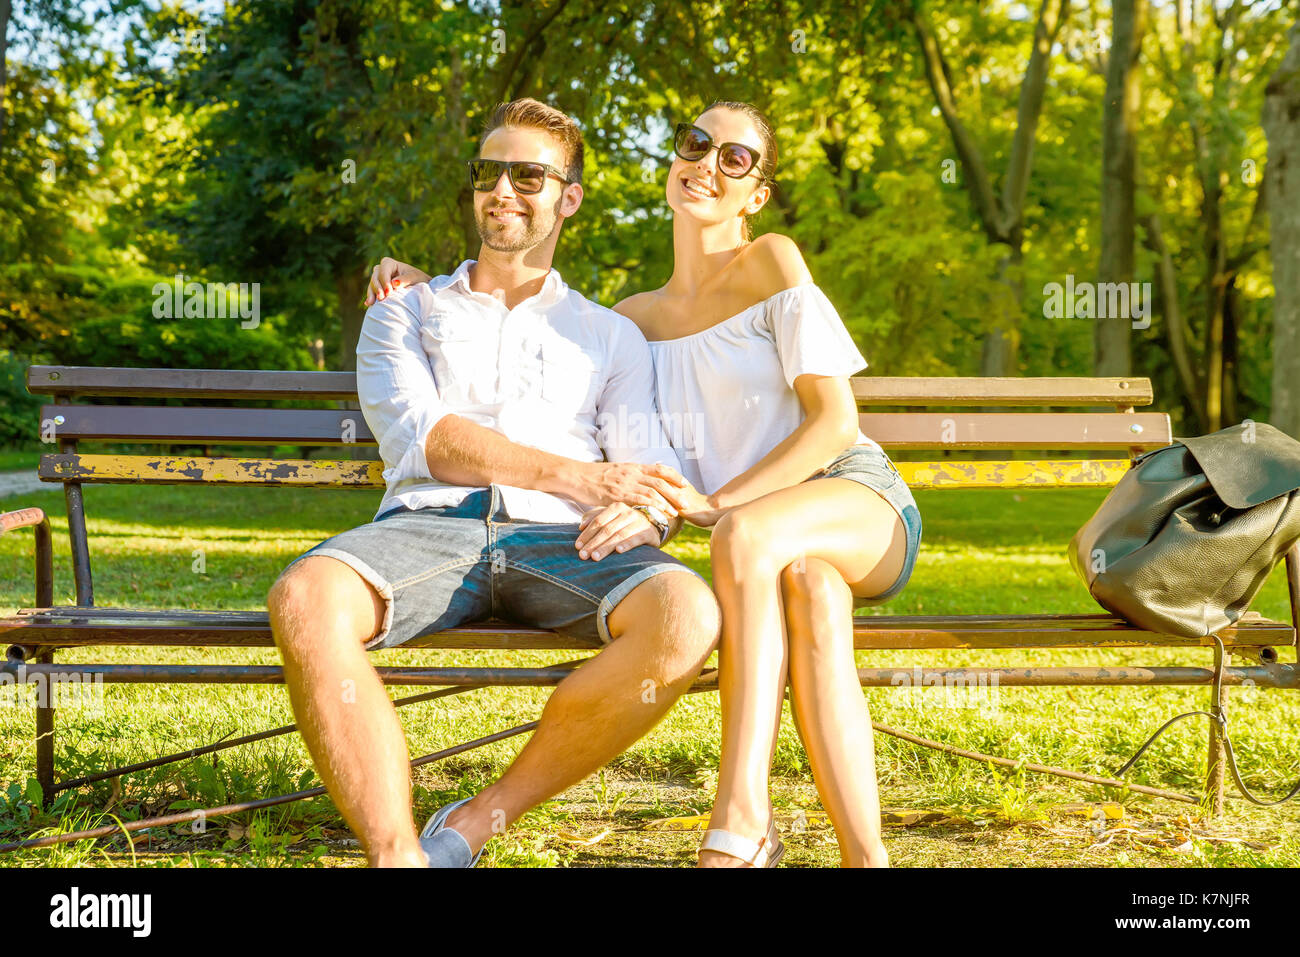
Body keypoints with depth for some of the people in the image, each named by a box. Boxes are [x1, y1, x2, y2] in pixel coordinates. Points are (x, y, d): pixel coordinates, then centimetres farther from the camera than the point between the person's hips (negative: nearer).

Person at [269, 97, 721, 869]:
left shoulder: (613, 336, 26)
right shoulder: (404, 314, 24)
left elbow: (653, 477, 12)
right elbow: (424, 438, 3)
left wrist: (643, 514, -15)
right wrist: (577, 476, -10)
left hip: (559, 543, 1)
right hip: (431, 527, -1)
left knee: (687, 616, -33)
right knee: (306, 597, -35)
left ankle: (478, 822, -20)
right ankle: (398, 856, -32)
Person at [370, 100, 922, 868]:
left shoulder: (772, 261, -1)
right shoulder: (637, 319, 15)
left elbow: (835, 420, -9)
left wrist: (712, 503, -19)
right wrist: (432, 289, 14)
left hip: (861, 499, -3)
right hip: (786, 548, 3)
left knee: (750, 532, -37)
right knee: (809, 586, -35)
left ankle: (741, 825, -39)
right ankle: (865, 854, -38)